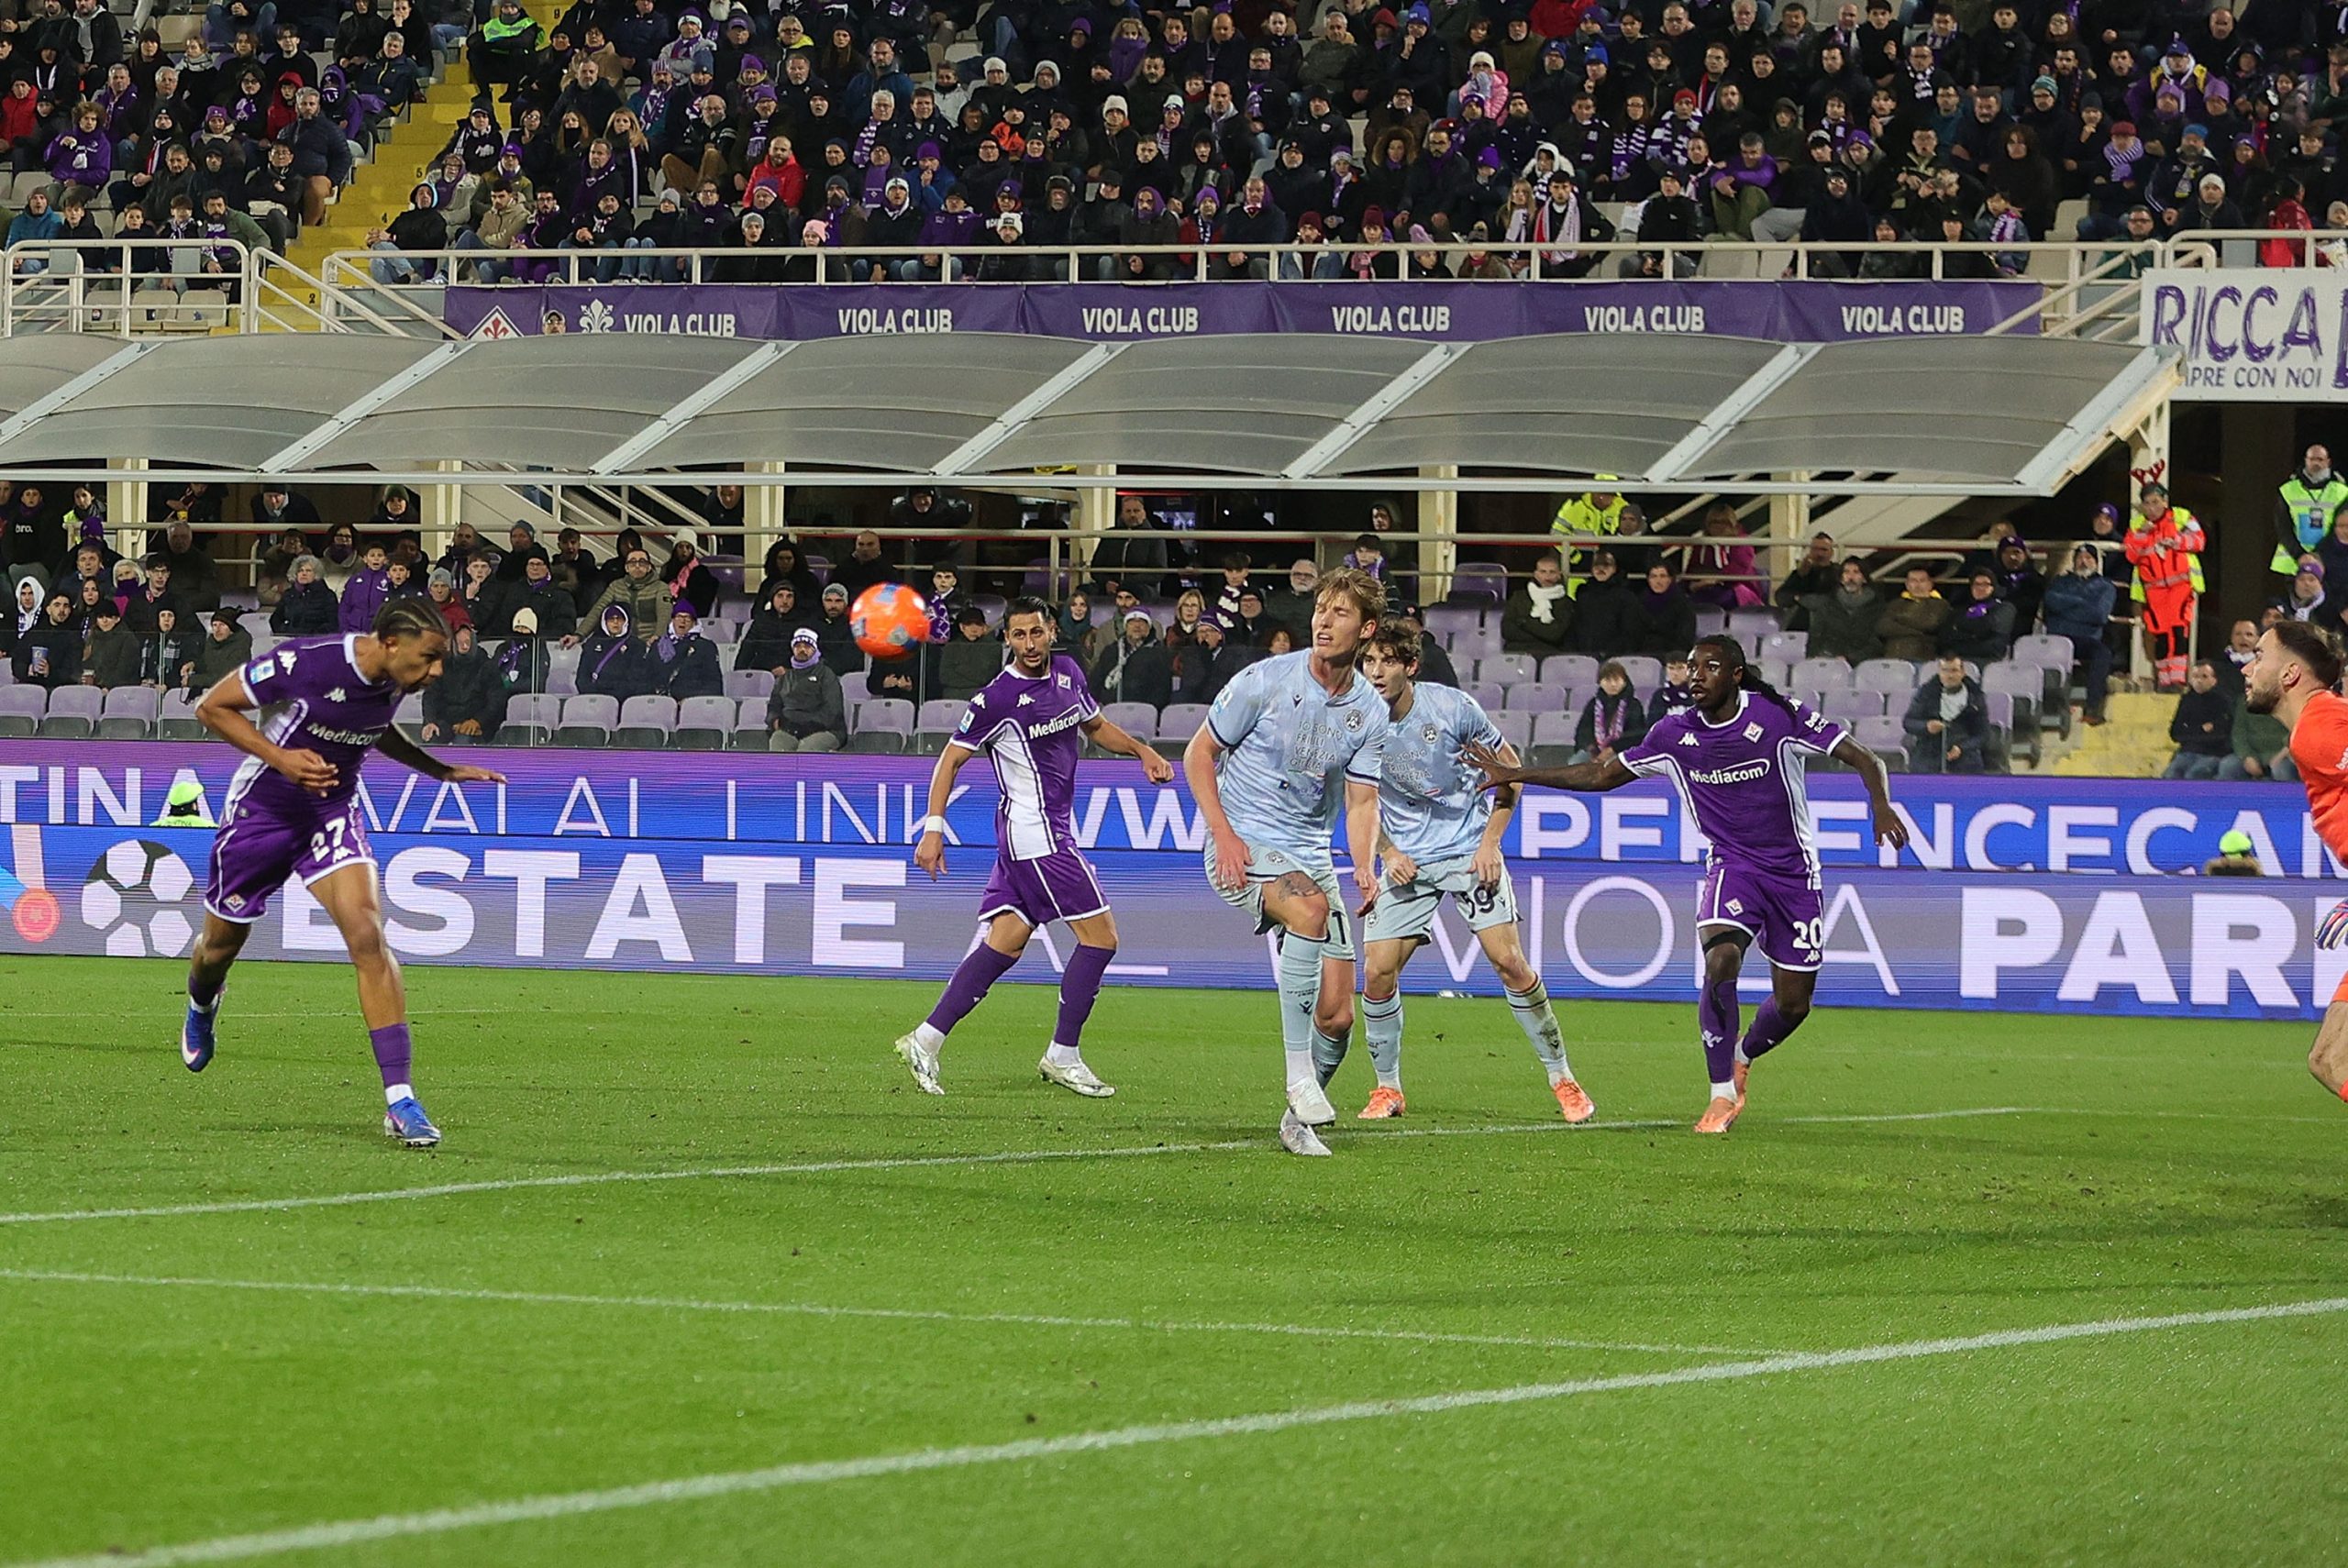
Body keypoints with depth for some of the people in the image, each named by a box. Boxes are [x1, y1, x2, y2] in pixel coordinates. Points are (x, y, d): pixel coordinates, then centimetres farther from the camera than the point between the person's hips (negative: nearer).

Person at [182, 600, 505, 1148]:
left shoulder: (394, 679, -8)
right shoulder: (305, 662, -27)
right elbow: (212, 707, -17)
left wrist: (439, 770, 8)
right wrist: (279, 758, -27)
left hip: (334, 812, 3)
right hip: (263, 809, -3)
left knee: (367, 934, -20)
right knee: (221, 947, 14)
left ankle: (399, 1098, -22)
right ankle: (202, 1006, 55)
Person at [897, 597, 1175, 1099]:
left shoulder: (1068, 672, 9)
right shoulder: (996, 699, -14)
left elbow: (1096, 726, 26)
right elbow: (950, 760, -9)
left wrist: (1142, 750, 11)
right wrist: (933, 829, -15)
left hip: (1054, 828, 8)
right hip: (1034, 832, -8)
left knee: (1005, 943, 6)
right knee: (1100, 938, -6)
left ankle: (926, 1041, 6)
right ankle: (1063, 1057, 2)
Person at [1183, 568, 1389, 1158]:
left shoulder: (1371, 711, 3)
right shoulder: (1265, 680, -9)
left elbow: (1361, 800, 5)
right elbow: (1198, 754, -1)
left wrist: (1365, 867, -14)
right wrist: (1223, 833, -13)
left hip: (1311, 853, 5)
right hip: (1242, 844, -5)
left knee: (1336, 1014, -5)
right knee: (1309, 906, -37)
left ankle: (1300, 1118, 19)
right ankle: (1299, 1075, -35)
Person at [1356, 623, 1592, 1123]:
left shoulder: (1453, 707, -13)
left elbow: (1510, 767, 0)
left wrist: (1491, 842, -7)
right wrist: (1387, 852, -7)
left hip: (1470, 852, -2)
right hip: (1406, 861, 2)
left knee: (1509, 961, -11)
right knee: (1377, 971, -10)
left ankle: (1562, 1079, 1)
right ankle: (1387, 1088, 8)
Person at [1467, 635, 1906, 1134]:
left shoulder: (1778, 717, -11)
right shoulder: (1676, 734, -1)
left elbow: (1862, 759, -9)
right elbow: (1601, 776, 9)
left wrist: (1881, 806, -29)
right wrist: (1514, 774, 6)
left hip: (1793, 873, -1)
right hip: (1731, 866, 1)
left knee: (1793, 1004, 2)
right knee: (1719, 961, -28)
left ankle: (1742, 1057, 37)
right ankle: (1722, 1096, -16)